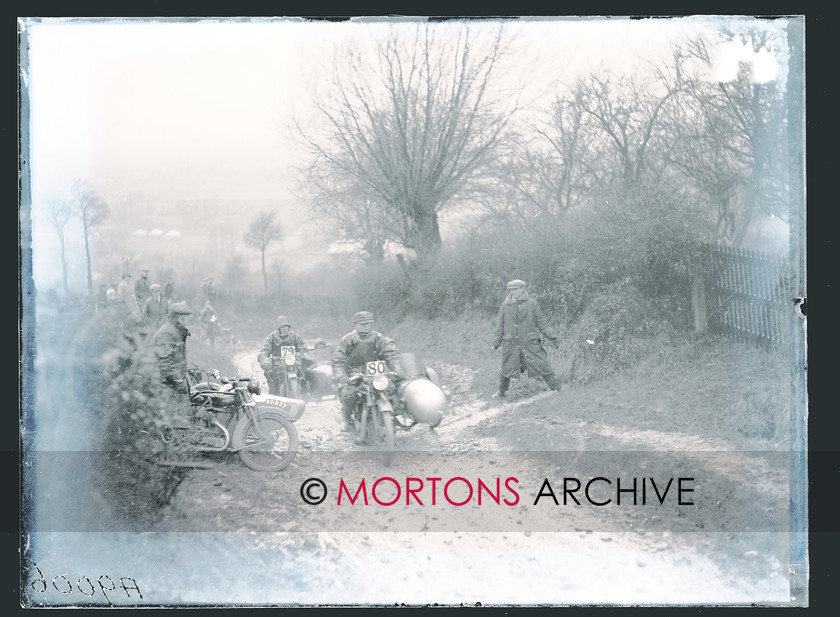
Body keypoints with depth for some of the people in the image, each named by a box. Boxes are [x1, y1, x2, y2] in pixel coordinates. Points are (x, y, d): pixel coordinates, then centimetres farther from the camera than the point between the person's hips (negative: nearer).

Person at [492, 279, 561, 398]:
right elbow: (500, 325, 13)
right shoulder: (505, 305, 4)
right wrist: (497, 341, 15)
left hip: (530, 343, -2)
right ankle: (501, 392, 30)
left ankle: (557, 389, 10)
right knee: (506, 370, 9)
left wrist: (551, 334, -6)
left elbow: (541, 321, 3)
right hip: (511, 344, 2)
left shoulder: (532, 303, -2)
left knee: (543, 366, -2)